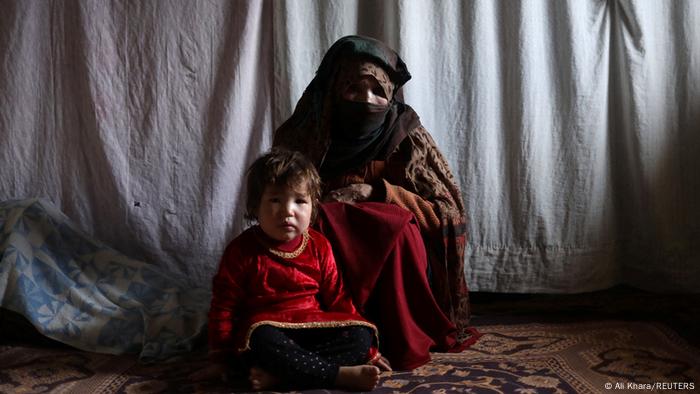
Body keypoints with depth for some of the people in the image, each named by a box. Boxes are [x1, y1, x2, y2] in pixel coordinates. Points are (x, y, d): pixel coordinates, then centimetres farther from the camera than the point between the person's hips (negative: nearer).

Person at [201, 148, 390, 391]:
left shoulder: (319, 246, 4)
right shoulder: (241, 251, -6)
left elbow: (336, 298, 9)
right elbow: (224, 307, -1)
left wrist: (368, 349, 8)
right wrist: (220, 360, -1)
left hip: (312, 328, 4)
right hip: (266, 328, -4)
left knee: (360, 336, -20)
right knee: (264, 342, -38)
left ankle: (277, 375, -33)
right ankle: (341, 375, -30)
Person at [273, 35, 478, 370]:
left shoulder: (408, 138, -3)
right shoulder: (300, 137, 2)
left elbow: (448, 213, -6)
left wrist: (378, 191, -19)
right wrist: (324, 210, -16)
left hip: (393, 250, -1)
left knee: (400, 226, -31)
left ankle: (401, 341, -17)